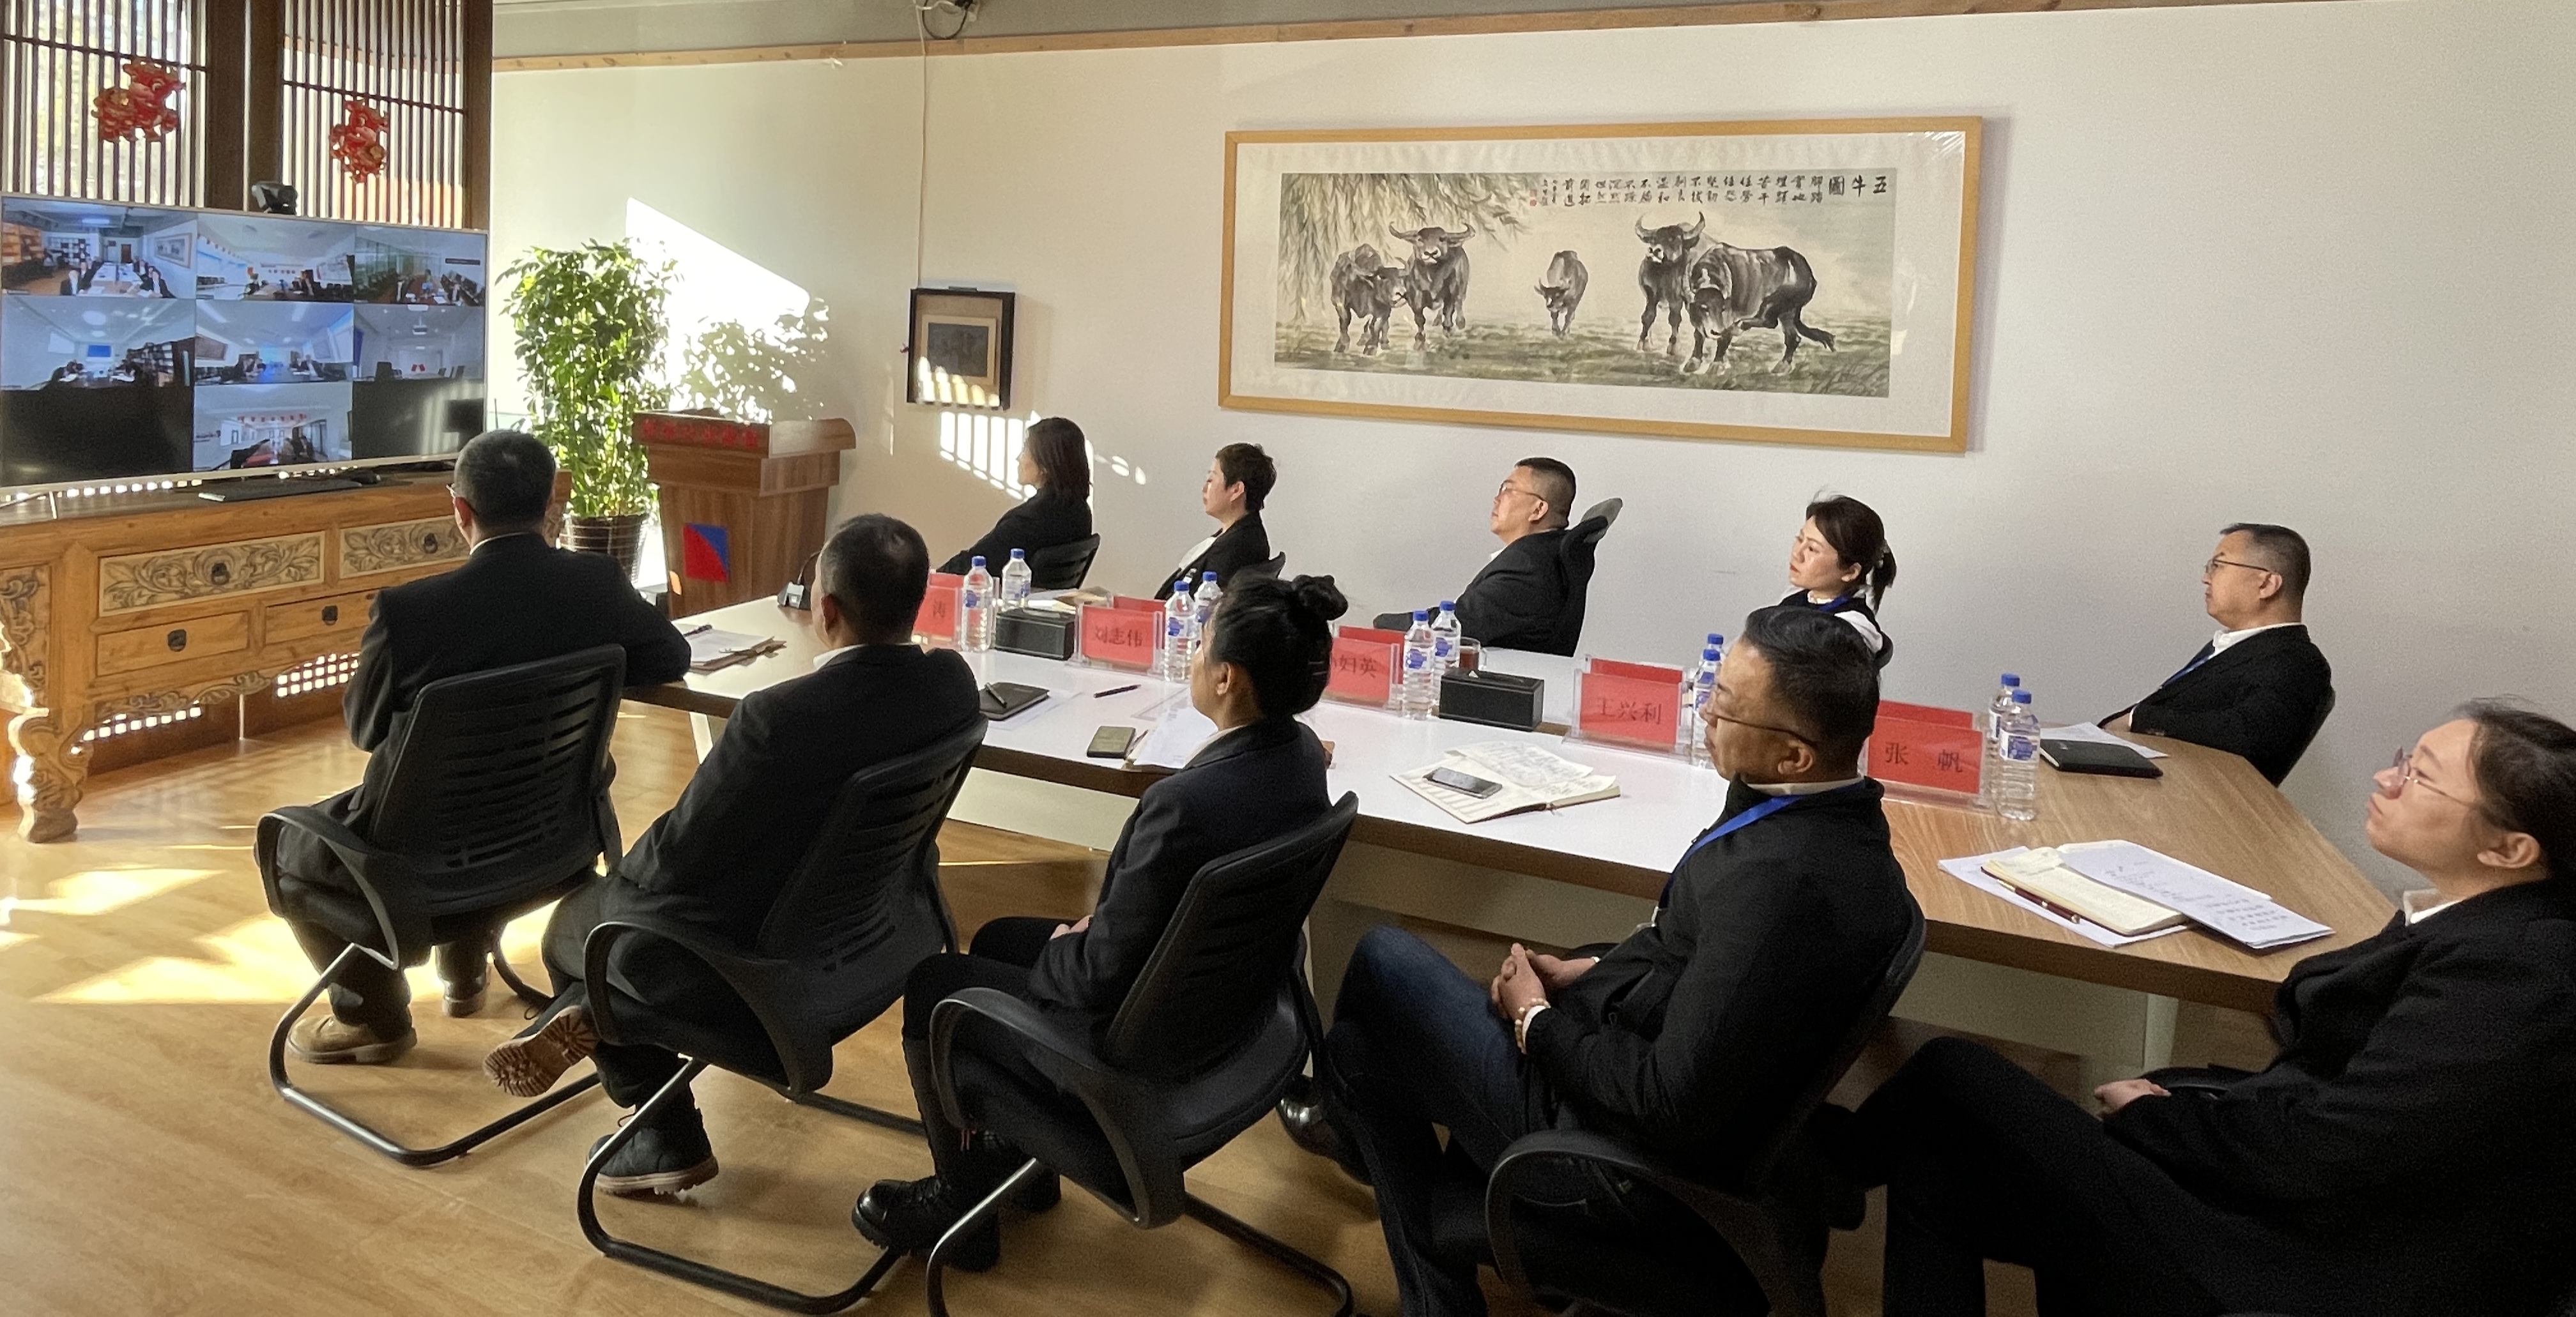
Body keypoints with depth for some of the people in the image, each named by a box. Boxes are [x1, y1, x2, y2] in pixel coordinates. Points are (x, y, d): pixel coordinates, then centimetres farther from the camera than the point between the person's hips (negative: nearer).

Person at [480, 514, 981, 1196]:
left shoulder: (780, 716, -35)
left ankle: (670, 1140, 32)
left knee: (578, 917, 26)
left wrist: (623, 873, -1)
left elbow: (680, 851, -21)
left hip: (748, 972, -7)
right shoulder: (953, 681, -15)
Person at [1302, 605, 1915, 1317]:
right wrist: (1593, 969, 4)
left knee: (1385, 958, 5)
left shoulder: (1781, 880, -33)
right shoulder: (1838, 817, -4)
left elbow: (1671, 1107, -28)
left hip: (1633, 1151, -9)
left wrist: (1538, 1022, -14)